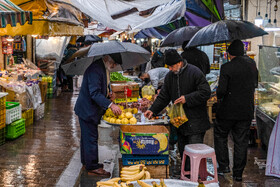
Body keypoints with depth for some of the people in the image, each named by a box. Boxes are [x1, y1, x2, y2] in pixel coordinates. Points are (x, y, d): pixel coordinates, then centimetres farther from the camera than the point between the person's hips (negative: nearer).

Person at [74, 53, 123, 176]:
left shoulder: (104, 68, 8)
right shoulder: (95, 69, -25)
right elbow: (94, 93, -31)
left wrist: (108, 95, 1)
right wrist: (110, 105, -37)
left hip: (90, 109, 10)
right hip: (87, 109, -10)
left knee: (87, 137, 20)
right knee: (91, 138, -4)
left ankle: (86, 162, 33)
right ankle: (92, 167, 5)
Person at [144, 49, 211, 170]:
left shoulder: (194, 72, -11)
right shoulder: (170, 76, 10)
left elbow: (206, 92, -13)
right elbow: (163, 96, 14)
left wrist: (187, 99, -19)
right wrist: (153, 110, 3)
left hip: (195, 121, -7)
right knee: (182, 150, 13)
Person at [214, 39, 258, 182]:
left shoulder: (226, 67, -16)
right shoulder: (252, 64, 2)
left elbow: (221, 90, -19)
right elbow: (255, 84, 14)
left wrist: (218, 96, 2)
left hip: (228, 110, -4)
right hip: (246, 111, 4)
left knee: (220, 136, 16)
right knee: (241, 141, 10)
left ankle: (224, 166, 13)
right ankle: (238, 173, 16)